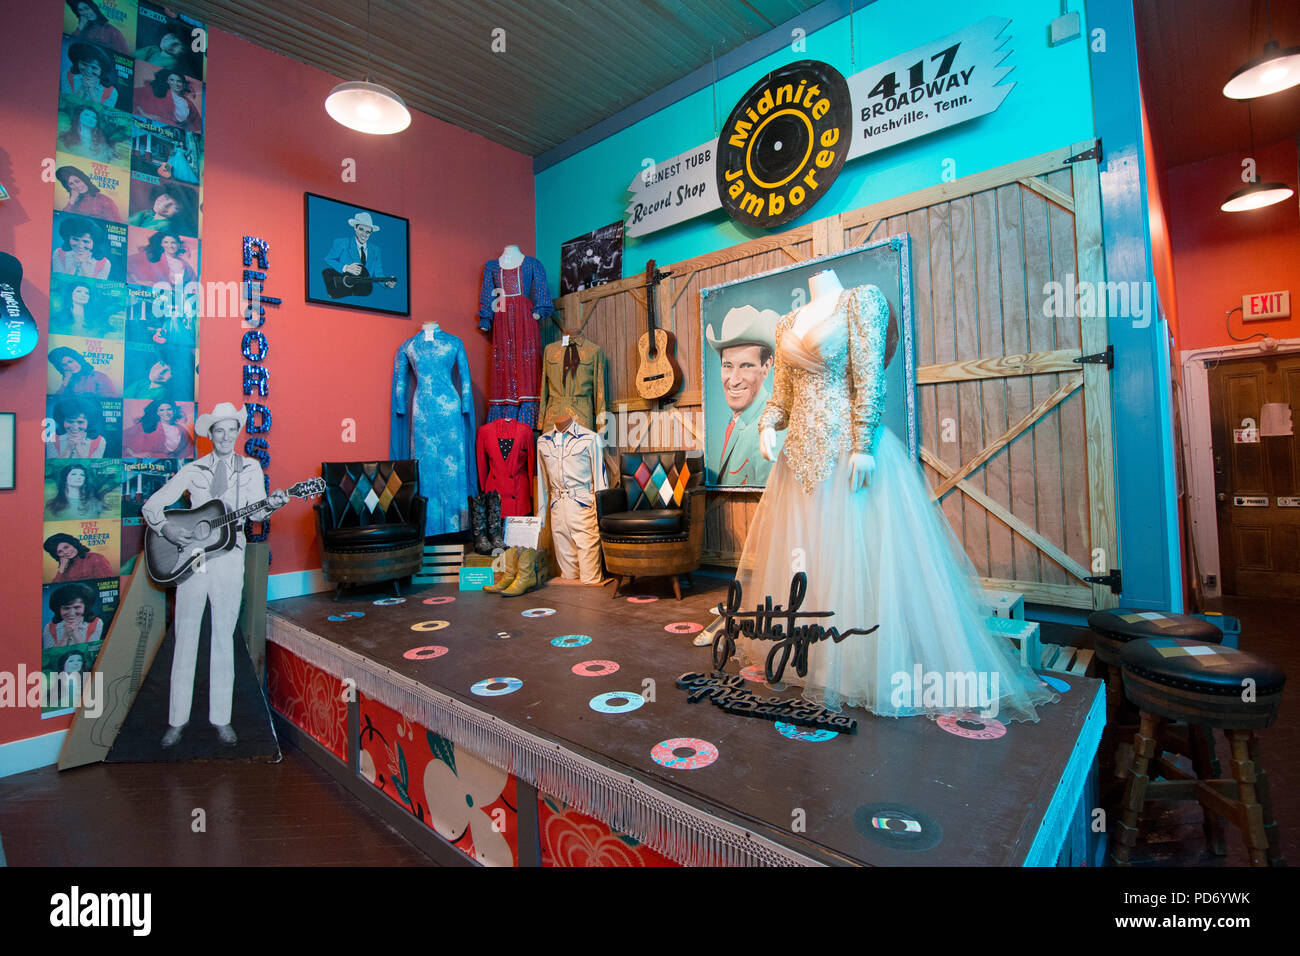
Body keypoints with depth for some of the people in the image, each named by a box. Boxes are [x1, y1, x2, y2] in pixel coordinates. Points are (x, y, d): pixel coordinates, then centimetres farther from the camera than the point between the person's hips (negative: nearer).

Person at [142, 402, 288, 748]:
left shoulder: (250, 468, 6)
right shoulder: (193, 470, 5)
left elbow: (255, 513, -4)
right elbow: (151, 505, 6)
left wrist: (270, 505, -27)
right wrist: (167, 529, -13)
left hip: (229, 558, 0)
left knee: (224, 638, 6)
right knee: (185, 637, 6)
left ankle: (221, 718, 15)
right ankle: (177, 719, 18)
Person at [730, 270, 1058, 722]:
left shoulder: (861, 300, 1)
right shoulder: (787, 323, 17)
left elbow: (869, 379, -9)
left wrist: (863, 445, -17)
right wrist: (767, 424, -2)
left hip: (847, 449, -6)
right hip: (800, 454, 6)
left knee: (861, 560, -4)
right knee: (802, 561, 10)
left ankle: (875, 667, 10)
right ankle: (810, 654, 26)